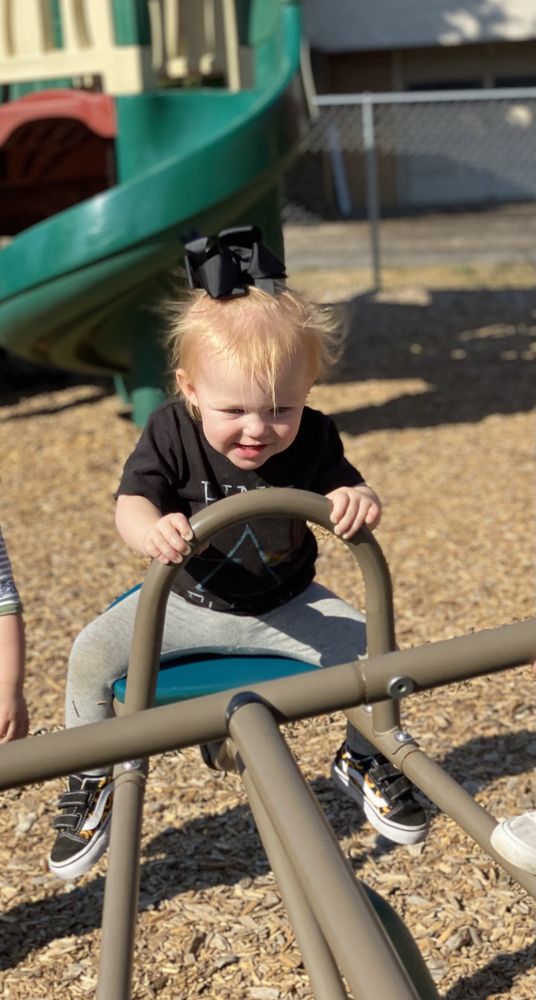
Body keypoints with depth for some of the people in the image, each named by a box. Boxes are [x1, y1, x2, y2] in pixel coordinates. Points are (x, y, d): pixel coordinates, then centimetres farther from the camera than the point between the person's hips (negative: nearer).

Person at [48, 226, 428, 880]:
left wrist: (359, 502, -43)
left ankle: (364, 759, 14)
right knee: (92, 654, -19)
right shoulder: (171, 433, -19)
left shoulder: (312, 439, -15)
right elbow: (131, 502, -27)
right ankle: (90, 782, 7)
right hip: (184, 604, -1)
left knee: (371, 648, -16)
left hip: (285, 606, 1)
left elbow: (347, 490, -16)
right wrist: (151, 530, -53)